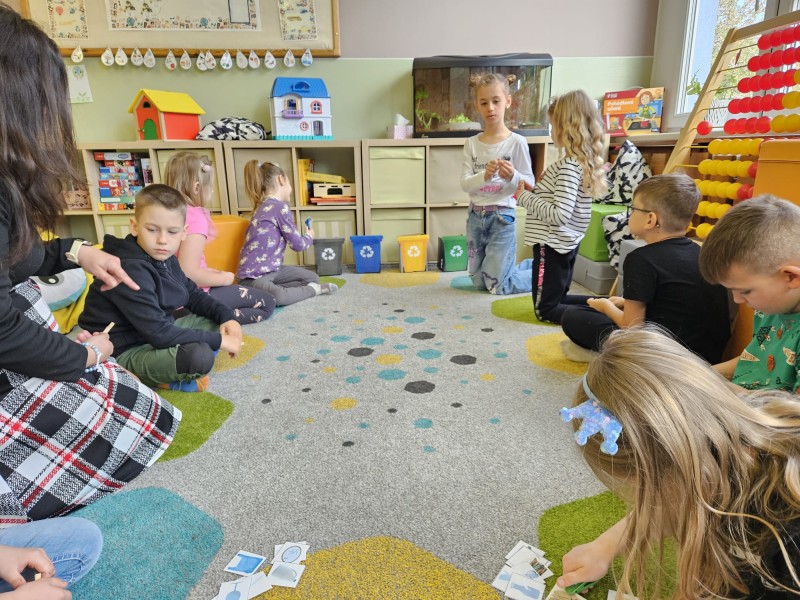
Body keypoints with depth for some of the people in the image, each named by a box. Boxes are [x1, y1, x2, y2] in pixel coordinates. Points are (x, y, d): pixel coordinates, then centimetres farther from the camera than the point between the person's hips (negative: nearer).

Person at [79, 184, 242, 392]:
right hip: (126, 352, -10)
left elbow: (194, 295, 14)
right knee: (199, 356, -33)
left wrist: (227, 317, -4)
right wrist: (217, 341, -24)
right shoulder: (130, 269, -27)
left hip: (157, 335, 10)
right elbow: (158, 333, -30)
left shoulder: (164, 258, 2)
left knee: (217, 320, 12)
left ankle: (167, 373, -2)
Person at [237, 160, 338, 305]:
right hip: (253, 276, -10)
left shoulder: (265, 206, 13)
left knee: (313, 277, 10)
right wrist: (309, 236, 13)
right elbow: (297, 244, -8)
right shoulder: (280, 207, -16)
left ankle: (271, 289, -5)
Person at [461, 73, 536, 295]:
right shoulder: (472, 144, 2)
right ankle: (530, 264, 34)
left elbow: (529, 184, -6)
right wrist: (485, 175, -24)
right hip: (475, 216, 5)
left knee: (497, 286, -3)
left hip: (502, 216, -5)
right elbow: (465, 184, -6)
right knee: (479, 282, 13)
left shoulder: (517, 142, -8)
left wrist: (512, 176, -26)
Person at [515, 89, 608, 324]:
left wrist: (526, 198, -17)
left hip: (552, 245, -9)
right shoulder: (585, 161, 7)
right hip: (566, 244, 9)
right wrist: (535, 193, 4)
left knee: (545, 310, 2)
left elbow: (559, 215, -28)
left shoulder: (569, 166, -22)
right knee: (559, 299, 25)